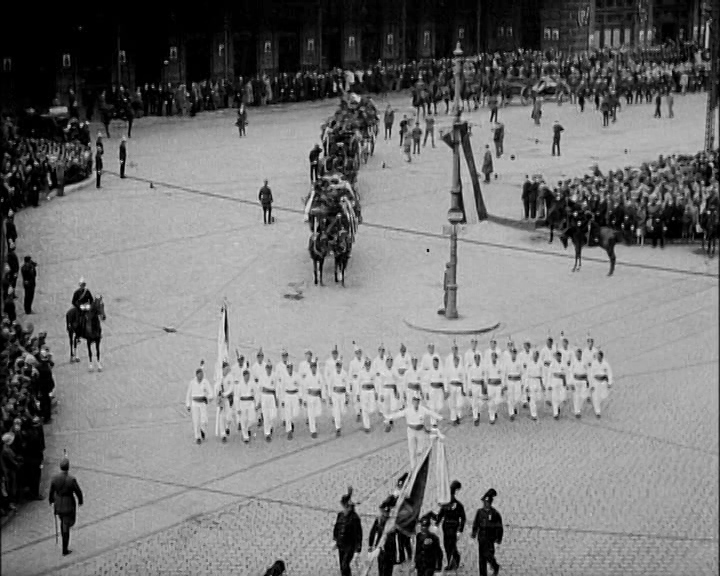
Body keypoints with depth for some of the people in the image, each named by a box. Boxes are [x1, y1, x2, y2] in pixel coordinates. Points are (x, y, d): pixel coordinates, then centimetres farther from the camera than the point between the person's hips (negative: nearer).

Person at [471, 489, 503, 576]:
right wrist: (474, 533, 3)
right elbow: (476, 524, 14)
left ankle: (495, 567, 17)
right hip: (481, 538, 4)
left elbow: (499, 527, -2)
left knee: (488, 555, -11)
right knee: (481, 557, 5)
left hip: (490, 538, -4)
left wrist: (499, 538, -5)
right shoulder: (480, 512, 7)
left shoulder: (495, 513, -5)